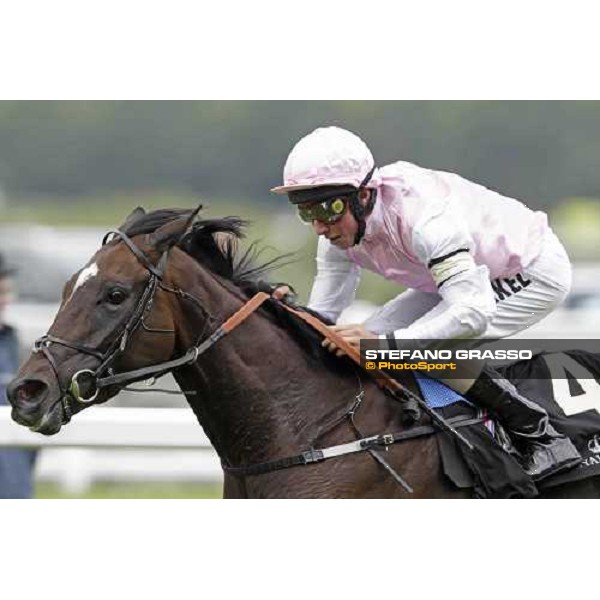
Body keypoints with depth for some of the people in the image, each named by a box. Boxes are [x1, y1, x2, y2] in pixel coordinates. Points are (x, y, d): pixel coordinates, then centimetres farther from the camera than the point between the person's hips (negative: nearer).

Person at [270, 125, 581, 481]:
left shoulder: (424, 217, -38)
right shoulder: (340, 231, -13)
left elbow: (474, 314, -46)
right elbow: (323, 317, -5)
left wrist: (386, 342, -54)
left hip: (538, 271, -9)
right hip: (472, 275, 9)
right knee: (364, 342, -3)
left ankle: (542, 438, -16)